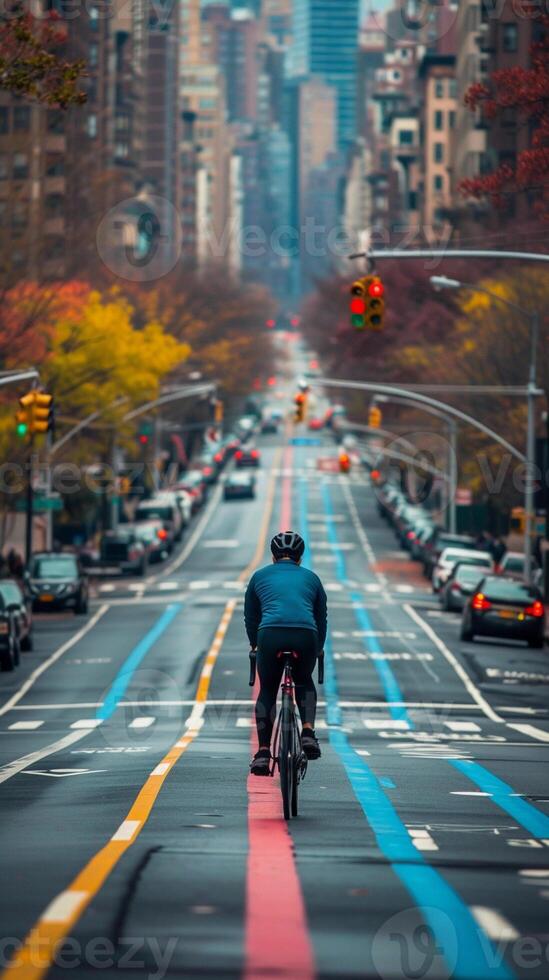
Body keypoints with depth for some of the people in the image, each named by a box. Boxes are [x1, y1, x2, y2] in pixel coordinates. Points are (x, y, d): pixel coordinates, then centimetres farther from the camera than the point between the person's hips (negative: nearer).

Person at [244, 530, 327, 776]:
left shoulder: (260, 576, 25)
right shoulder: (311, 578, 26)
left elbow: (250, 617, 33)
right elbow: (322, 618, 34)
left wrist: (255, 644, 51)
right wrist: (318, 649, 50)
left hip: (271, 635, -1)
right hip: (305, 635, 1)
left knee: (267, 691, 19)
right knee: (304, 683, 29)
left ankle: (263, 752, 7)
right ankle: (308, 732, 6)